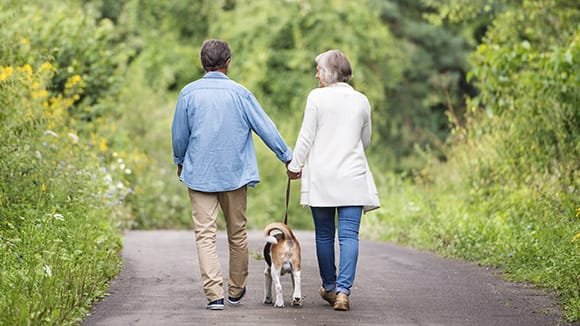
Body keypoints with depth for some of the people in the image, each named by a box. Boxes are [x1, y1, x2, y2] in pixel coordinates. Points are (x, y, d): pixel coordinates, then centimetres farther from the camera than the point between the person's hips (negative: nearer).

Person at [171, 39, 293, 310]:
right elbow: (266, 128, -1)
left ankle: (214, 294, -13)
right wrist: (288, 157, 9)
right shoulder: (240, 93, -5)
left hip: (199, 173, -1)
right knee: (237, 233, 15)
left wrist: (180, 163, 23)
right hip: (235, 174, 1)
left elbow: (179, 135, 5)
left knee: (205, 235, -2)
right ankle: (236, 291, 26)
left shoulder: (189, 93, -3)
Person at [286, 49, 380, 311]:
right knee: (349, 235, -3)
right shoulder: (361, 101, 5)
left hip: (321, 177, -2)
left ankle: (330, 287, 22)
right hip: (352, 177, 2)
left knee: (324, 235, 11)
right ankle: (343, 290, -14)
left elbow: (306, 137, -6)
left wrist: (294, 165, 7)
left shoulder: (317, 97, -5)